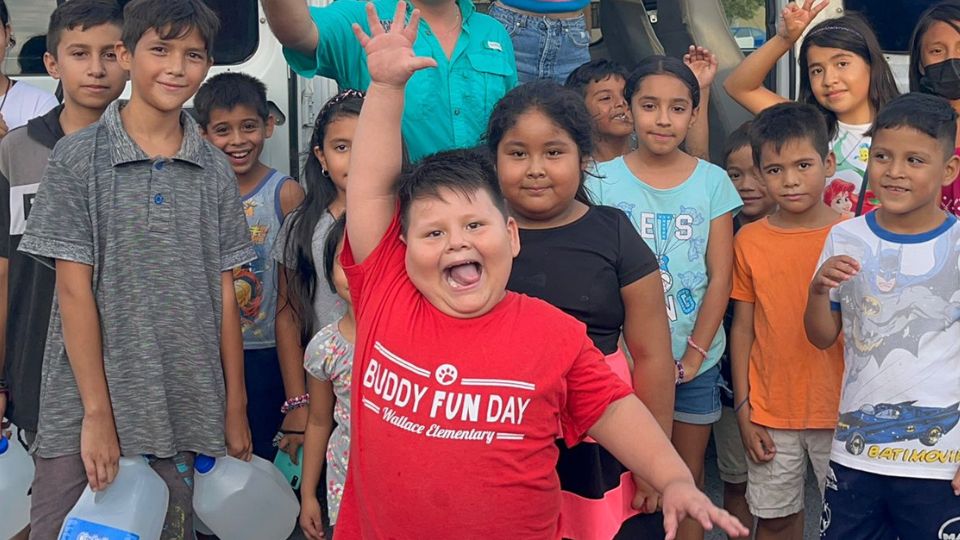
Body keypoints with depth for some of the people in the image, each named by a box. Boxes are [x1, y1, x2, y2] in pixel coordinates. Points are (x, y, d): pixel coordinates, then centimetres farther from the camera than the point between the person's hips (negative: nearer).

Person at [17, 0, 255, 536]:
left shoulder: (216, 171, 6)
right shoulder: (78, 158, -3)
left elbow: (224, 292, 8)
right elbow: (74, 290, -6)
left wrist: (236, 406, 6)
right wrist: (98, 412, -10)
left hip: (184, 413, 3)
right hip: (84, 412, -2)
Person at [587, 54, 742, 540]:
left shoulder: (712, 181, 0)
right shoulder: (603, 181, -4)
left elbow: (720, 277, -1)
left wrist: (694, 354, -7)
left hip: (696, 361, 1)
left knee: (687, 479, 10)